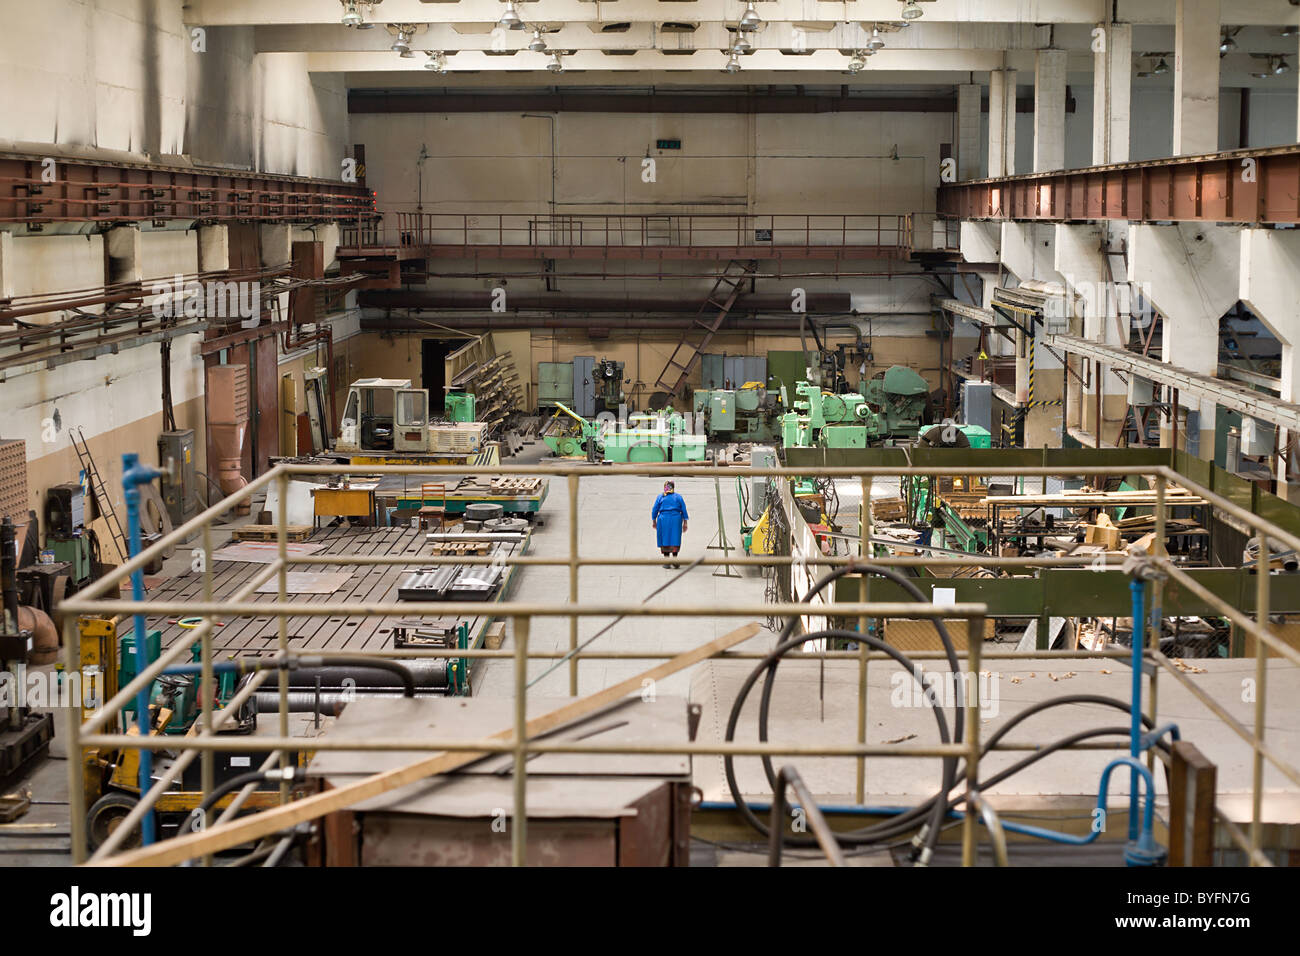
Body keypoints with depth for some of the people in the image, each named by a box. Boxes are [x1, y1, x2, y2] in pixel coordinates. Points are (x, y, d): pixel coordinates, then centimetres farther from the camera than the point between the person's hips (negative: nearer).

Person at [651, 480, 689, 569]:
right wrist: (685, 523, 7)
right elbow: (684, 510, 5)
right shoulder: (678, 497, 8)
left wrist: (654, 521, 15)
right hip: (676, 519, 0)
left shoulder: (660, 497, 6)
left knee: (665, 540, 5)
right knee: (675, 539, 4)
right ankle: (674, 559, -9)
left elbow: (654, 510, 5)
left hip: (663, 519, 0)